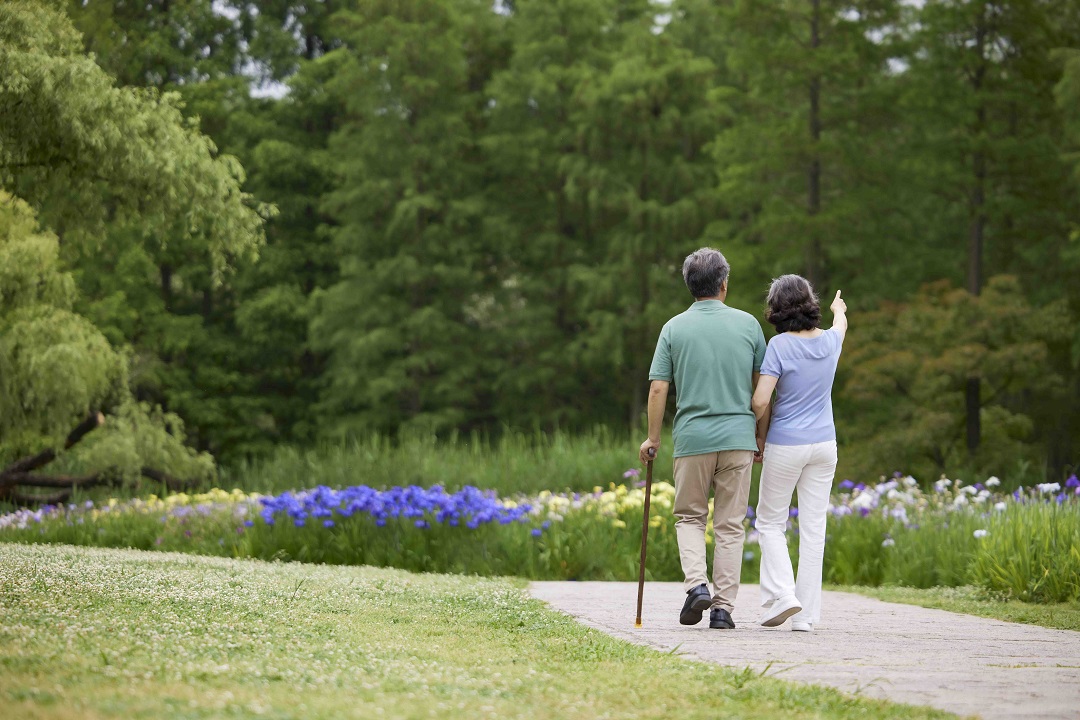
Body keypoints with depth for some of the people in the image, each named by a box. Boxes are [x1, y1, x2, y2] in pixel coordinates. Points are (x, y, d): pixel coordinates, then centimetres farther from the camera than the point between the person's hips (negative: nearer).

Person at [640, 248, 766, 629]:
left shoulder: (674, 328, -1)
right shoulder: (748, 324, 1)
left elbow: (658, 388, -2)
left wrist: (652, 437, 10)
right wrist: (762, 437, 17)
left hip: (692, 439, 0)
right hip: (738, 437, 0)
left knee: (689, 516, 15)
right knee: (730, 525, 6)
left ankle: (697, 583, -7)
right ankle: (723, 607, 2)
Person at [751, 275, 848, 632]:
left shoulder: (780, 345, -14)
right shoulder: (830, 340, 2)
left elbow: (760, 402, -17)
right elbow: (841, 323, 29)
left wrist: (762, 435, 1)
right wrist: (839, 309, 52)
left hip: (786, 445, -4)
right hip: (824, 444, 4)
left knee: (770, 522, 10)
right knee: (813, 527, 5)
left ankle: (782, 593, -7)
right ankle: (806, 613, 4)